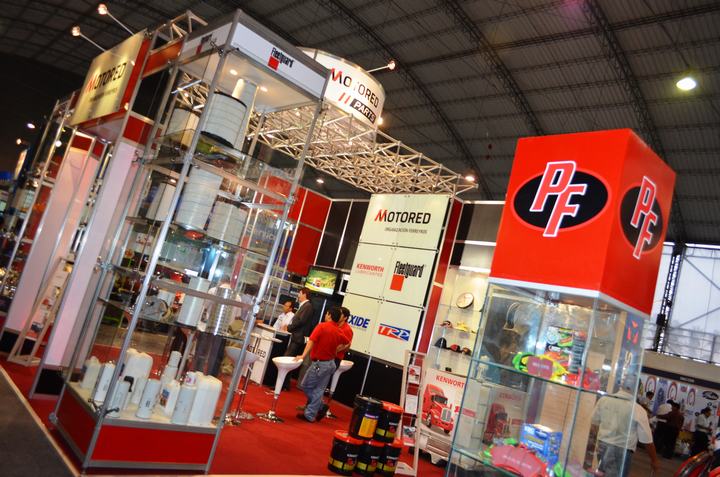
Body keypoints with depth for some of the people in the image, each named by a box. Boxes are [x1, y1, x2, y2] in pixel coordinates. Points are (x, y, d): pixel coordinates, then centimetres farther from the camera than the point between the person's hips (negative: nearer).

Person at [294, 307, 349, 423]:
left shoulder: (322, 326, -15)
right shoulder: (339, 332, 3)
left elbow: (311, 341, -25)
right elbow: (346, 343, 19)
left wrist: (303, 356, -29)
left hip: (319, 363, -7)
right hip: (331, 363, 7)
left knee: (305, 385, 10)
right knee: (319, 390, 13)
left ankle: (321, 406, 12)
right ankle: (310, 415, 17)